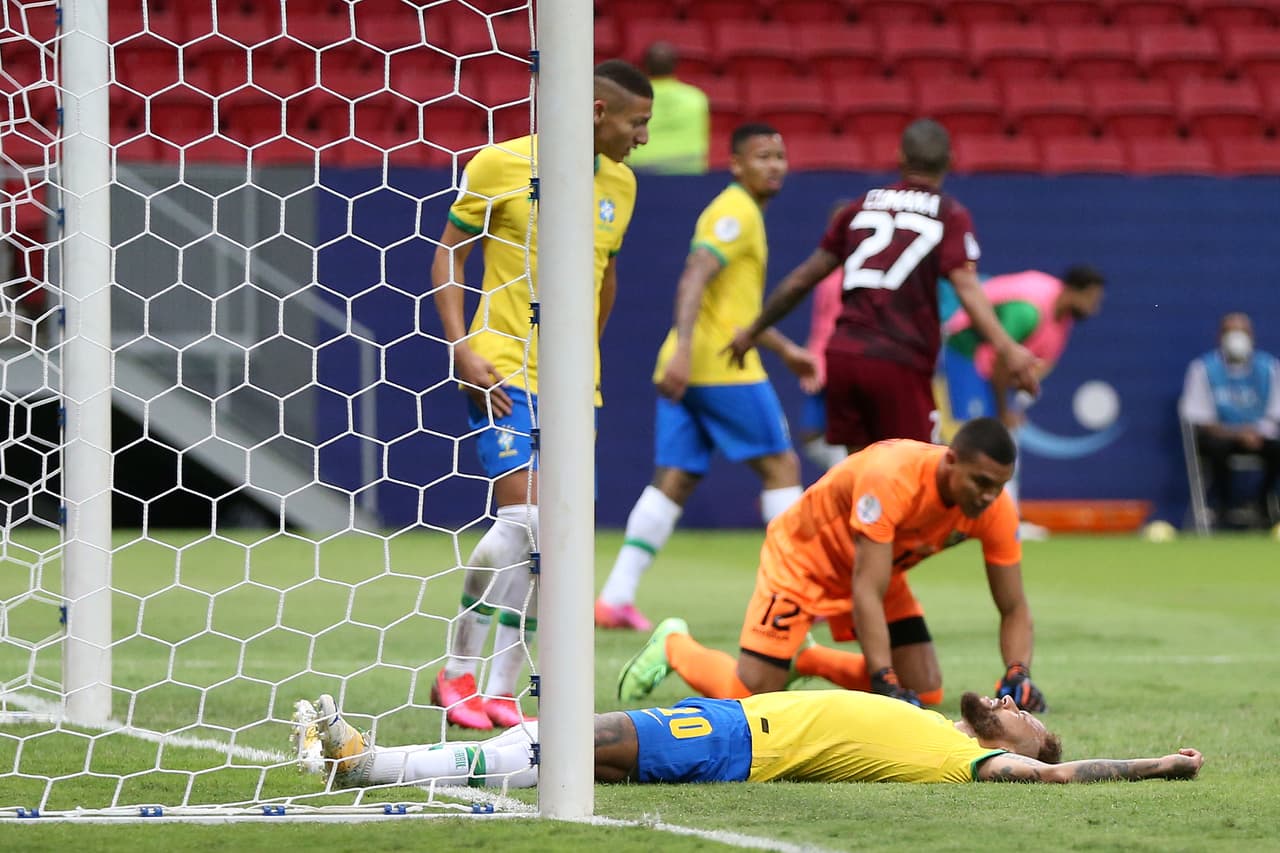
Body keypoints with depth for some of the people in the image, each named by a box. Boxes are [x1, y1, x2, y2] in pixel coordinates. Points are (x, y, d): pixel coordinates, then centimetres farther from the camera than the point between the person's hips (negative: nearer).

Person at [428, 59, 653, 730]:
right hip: (503, 366, -6)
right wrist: (461, 348, -9)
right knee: (521, 514, -18)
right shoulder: (502, 164, -6)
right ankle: (456, 674, -5)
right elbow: (449, 253, 0)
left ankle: (499, 687, 7)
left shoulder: (619, 184, 11)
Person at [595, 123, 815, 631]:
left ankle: (617, 596, -3)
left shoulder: (740, 214, 23)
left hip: (685, 367, 9)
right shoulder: (736, 213, -8)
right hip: (724, 367, -9)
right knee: (780, 465, -1)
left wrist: (784, 349, 38)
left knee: (673, 481, 5)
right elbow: (694, 280, -22)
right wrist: (683, 350, -32)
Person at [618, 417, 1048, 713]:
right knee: (749, 693, -16)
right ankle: (673, 646, 17)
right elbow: (866, 594, -40)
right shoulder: (889, 477, -40)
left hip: (878, 565, 6)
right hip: (804, 555, -6)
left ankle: (804, 658, 21)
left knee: (926, 694, -4)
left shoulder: (995, 510, -22)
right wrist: (886, 683, -46)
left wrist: (1018, 676, -30)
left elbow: (1014, 609, -12)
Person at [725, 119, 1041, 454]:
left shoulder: (864, 205, 15)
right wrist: (1006, 348, -22)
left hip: (842, 355, 4)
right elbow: (967, 288, -14)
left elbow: (803, 278, 18)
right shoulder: (951, 215, 2)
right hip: (900, 364, -4)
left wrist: (753, 331, 28)